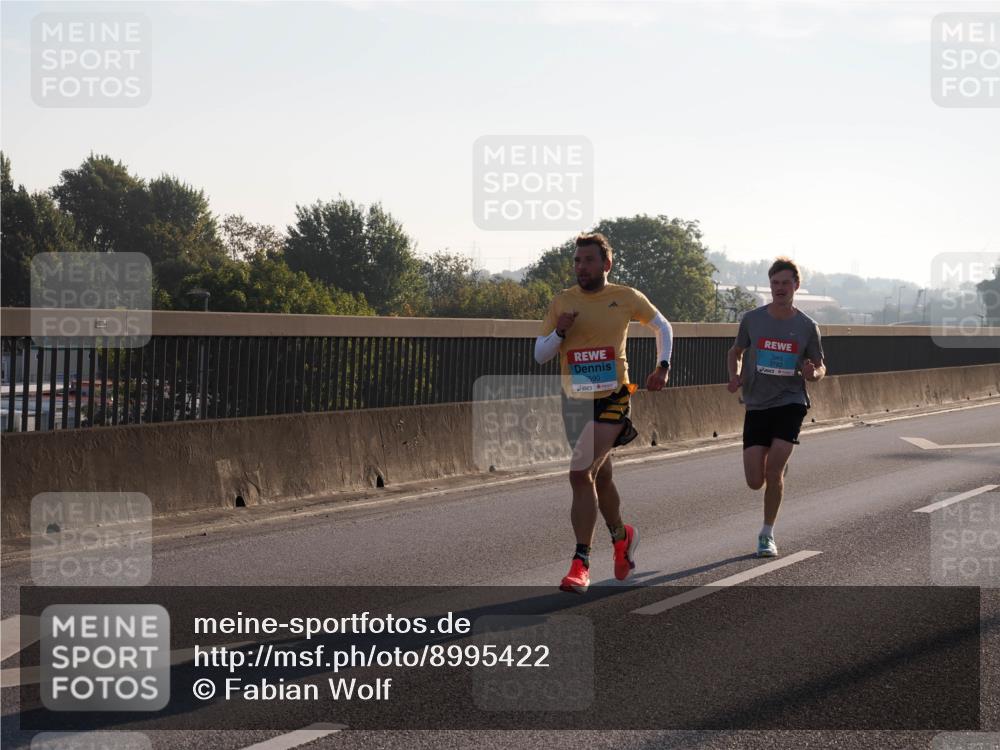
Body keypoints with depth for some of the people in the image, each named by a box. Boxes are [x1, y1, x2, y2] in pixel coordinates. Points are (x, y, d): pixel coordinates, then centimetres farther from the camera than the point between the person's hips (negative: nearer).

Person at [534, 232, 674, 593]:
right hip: (576, 402, 4)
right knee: (600, 478, 16)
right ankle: (622, 536, 44)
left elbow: (663, 327, 17)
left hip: (612, 400, -4)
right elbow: (539, 355, 3)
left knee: (580, 473, -19)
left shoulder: (627, 298, -1)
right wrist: (560, 332, -14)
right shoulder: (562, 302, 2)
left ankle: (581, 563, -17)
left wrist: (663, 366, 7)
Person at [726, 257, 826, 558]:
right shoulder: (752, 319, 1)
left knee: (773, 471, -15)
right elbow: (736, 352, 16)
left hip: (791, 403, -2)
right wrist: (735, 375, -4)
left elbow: (820, 366, 11)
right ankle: (778, 466, 36)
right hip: (757, 406, 2)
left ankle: (767, 534, 4)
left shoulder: (807, 326, 0)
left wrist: (813, 373, -13)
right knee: (755, 481, -3)